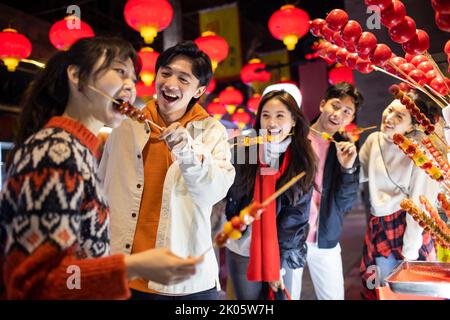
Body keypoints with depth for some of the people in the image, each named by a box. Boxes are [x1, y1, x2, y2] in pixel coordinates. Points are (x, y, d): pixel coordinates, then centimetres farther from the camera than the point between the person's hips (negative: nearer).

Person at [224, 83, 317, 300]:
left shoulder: (302, 161, -4)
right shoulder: (244, 151, -8)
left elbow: (296, 216, -5)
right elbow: (232, 202, -3)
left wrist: (280, 261, -7)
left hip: (281, 254, 1)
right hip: (242, 252, -1)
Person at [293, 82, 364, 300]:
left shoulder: (347, 151, 1)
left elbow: (345, 204, -2)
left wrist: (348, 168, -17)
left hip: (325, 241, 2)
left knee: (334, 296, 10)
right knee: (287, 295, 9)